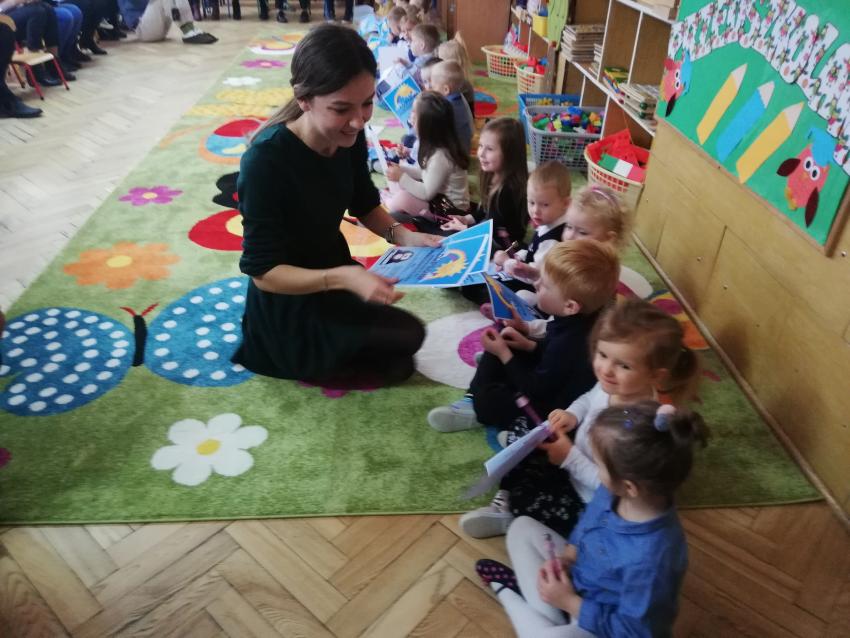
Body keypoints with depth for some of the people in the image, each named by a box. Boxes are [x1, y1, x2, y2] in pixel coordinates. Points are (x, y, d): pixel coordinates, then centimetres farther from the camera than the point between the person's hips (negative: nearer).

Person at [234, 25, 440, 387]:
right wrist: (344, 278, -44)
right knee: (406, 336, -14)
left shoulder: (348, 136, -15)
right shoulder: (266, 160, -34)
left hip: (331, 272, 7)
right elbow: (263, 272, -29)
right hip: (289, 305, -7)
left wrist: (400, 235, -18)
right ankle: (305, 363, 1)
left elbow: (364, 204, 3)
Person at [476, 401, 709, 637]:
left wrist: (570, 603, -20)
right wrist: (566, 557, -8)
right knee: (522, 527, 11)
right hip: (577, 579, 7)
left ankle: (508, 592, -3)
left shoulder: (650, 558, -38)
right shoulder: (616, 490, -18)